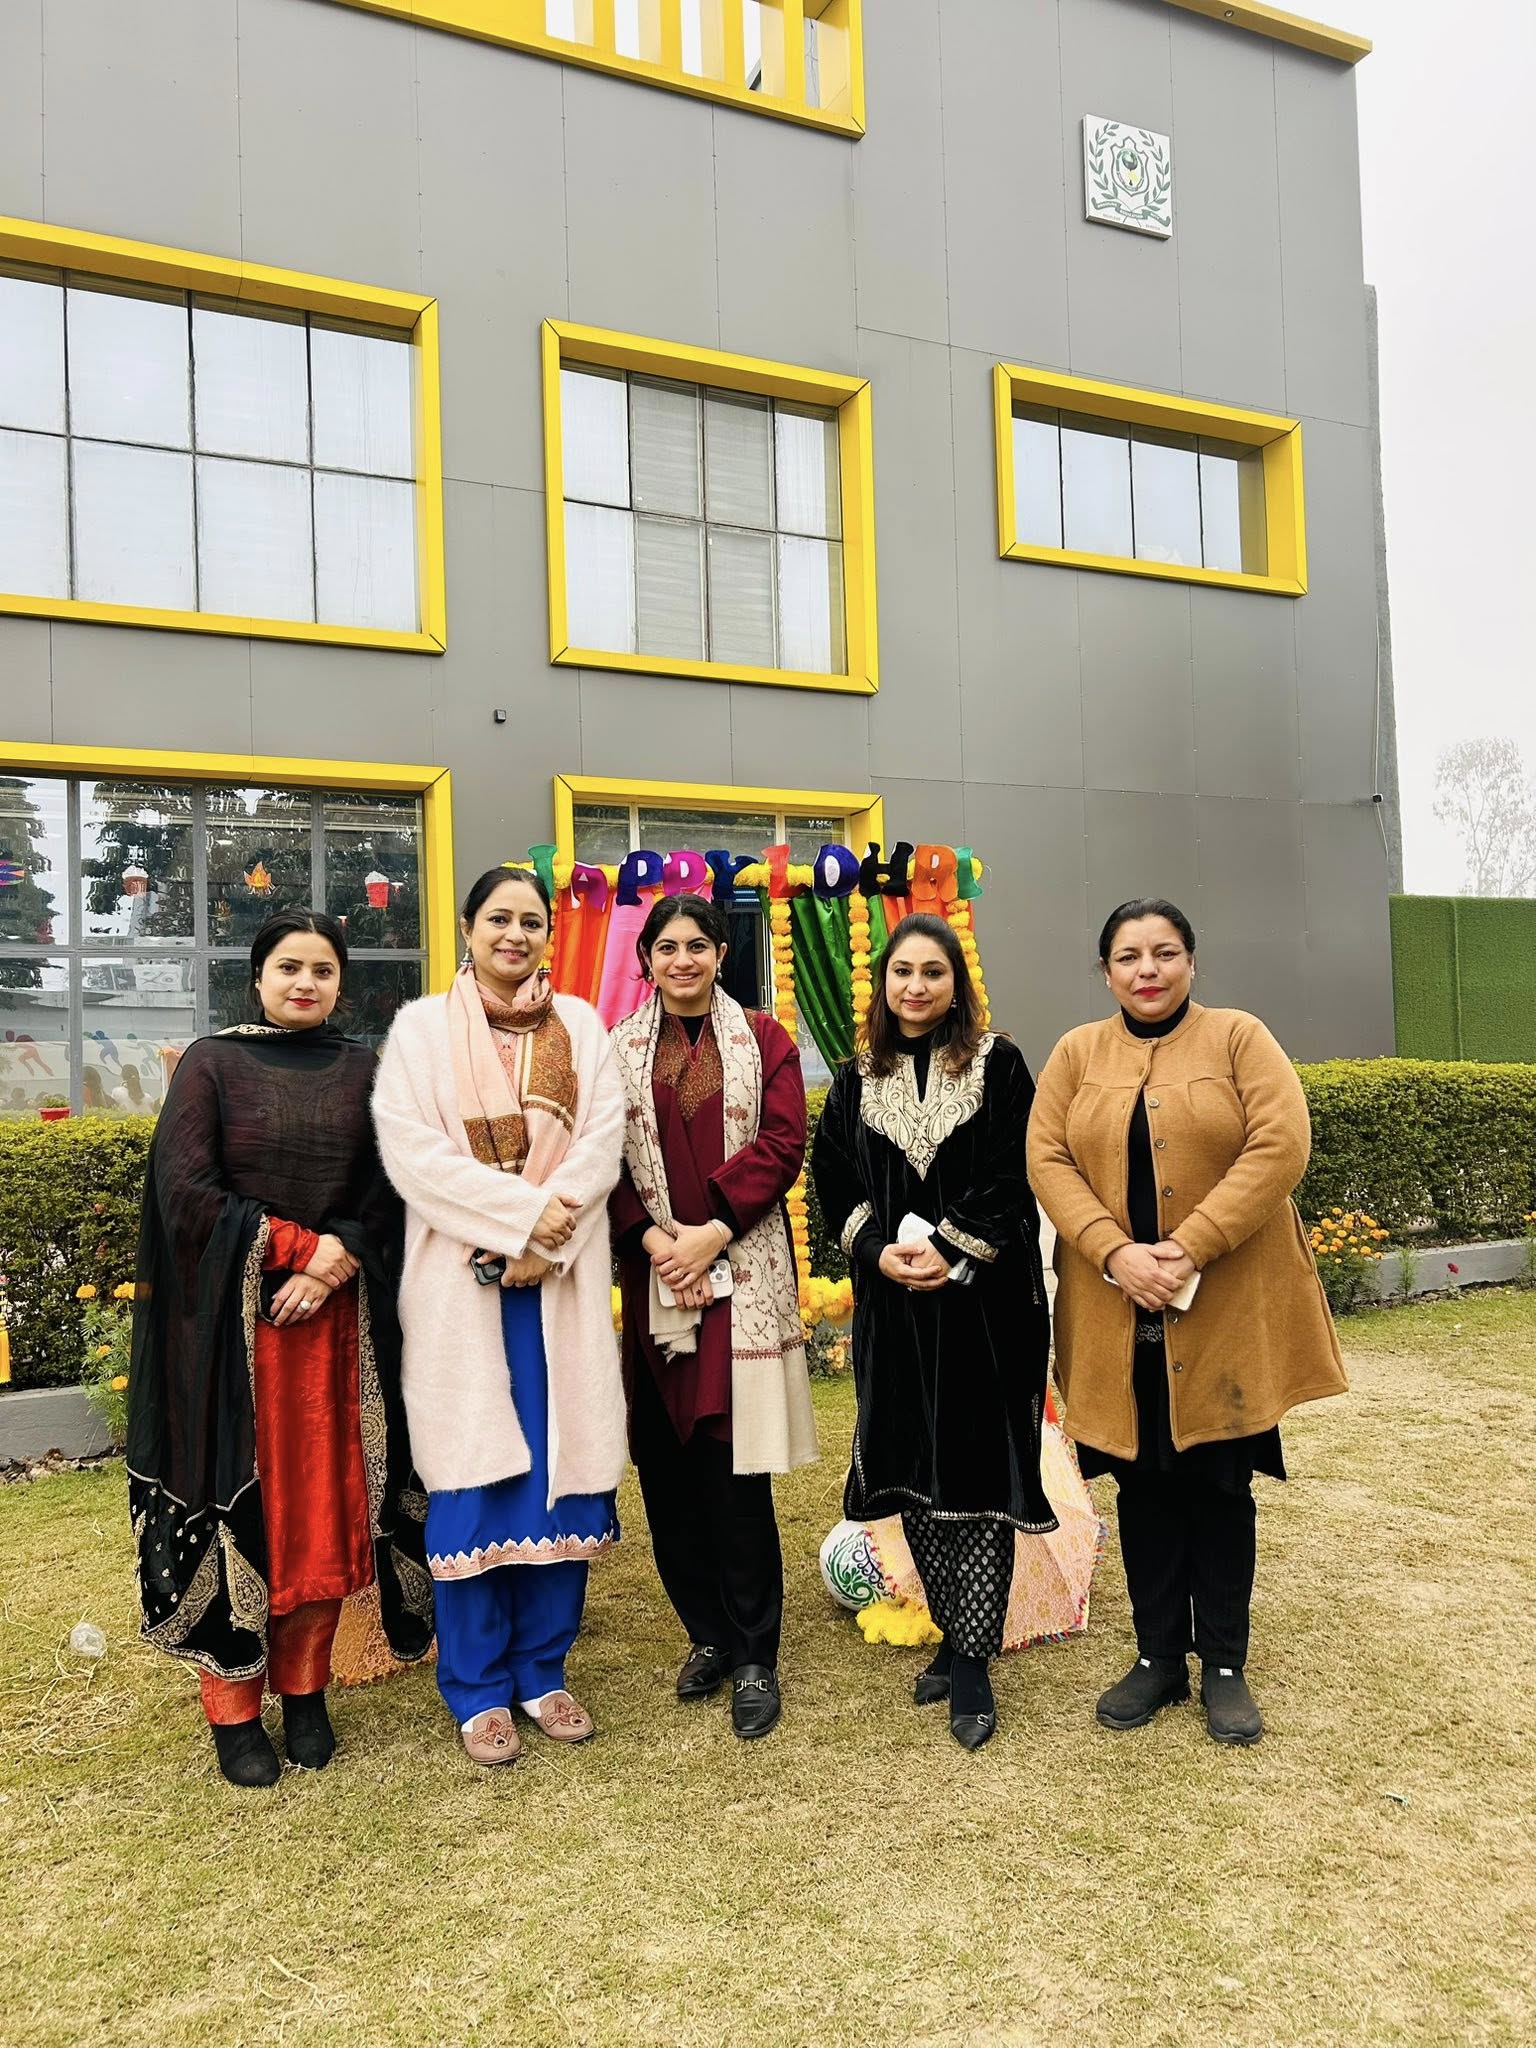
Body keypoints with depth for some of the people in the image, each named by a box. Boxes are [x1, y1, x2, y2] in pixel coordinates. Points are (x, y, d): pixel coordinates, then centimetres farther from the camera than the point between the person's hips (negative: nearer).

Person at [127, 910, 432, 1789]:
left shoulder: (365, 1071, 9)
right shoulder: (212, 1062, 1)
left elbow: (390, 1192, 3)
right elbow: (187, 1190, -8)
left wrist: (337, 1266, -13)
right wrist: (307, 1245, -12)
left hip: (340, 1318, 3)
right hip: (232, 1316, -2)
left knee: (329, 1500, 5)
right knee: (240, 1500, 0)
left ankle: (307, 1690, 20)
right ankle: (235, 1708, 13)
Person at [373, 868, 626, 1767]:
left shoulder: (580, 1026, 11)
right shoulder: (421, 1027, 4)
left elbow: (603, 1143, 0)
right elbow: (410, 1150, -8)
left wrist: (547, 1241, -13)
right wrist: (522, 1211, -15)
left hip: (562, 1281, 2)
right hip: (462, 1280, -2)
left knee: (561, 1469, 5)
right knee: (476, 1479, 2)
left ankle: (542, 1669, 21)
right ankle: (478, 1689, 16)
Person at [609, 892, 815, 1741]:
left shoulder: (762, 1039, 6)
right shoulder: (620, 1048, 8)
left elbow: (783, 1145, -3)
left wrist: (713, 1232, -12)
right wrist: (652, 1237, -12)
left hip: (743, 1275, -2)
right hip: (653, 1277, 2)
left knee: (737, 1469, -2)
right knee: (667, 1466, 6)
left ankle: (754, 1656, 12)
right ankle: (707, 1635, 25)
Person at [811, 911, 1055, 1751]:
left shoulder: (999, 1068, 0)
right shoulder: (857, 1081, 9)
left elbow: (1015, 1179, -6)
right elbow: (833, 1185, 5)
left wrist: (950, 1251, -16)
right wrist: (881, 1250, -12)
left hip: (985, 1301, -3)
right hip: (892, 1303, 3)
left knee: (978, 1469, -2)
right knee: (911, 1467, 8)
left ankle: (972, 1662, 7)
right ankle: (957, 1635, 24)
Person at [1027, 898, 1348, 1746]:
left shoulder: (1239, 1037, 0)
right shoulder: (1076, 1054, 7)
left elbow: (1281, 1145, -11)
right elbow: (1047, 1159, -2)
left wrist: (1192, 1246, -18)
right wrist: (1115, 1253, -16)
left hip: (1226, 1310, -2)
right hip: (1117, 1313, 2)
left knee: (1218, 1482, 8)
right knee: (1144, 1484, 11)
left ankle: (1224, 1665, 24)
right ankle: (1158, 1657, 27)